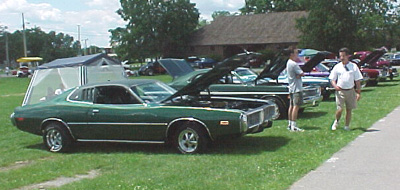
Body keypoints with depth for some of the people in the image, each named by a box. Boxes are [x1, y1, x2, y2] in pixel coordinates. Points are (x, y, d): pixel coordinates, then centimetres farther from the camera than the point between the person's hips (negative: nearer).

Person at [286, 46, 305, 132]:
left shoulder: (288, 63, 14)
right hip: (297, 88, -10)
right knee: (296, 106, -13)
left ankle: (290, 124, 15)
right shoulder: (294, 64, -17)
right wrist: (300, 74, 4)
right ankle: (293, 126, -17)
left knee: (291, 106, 11)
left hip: (291, 88, 10)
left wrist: (298, 75, -8)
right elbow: (302, 74, -15)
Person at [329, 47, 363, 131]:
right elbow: (332, 79, 9)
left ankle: (347, 126, 19)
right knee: (340, 109, -10)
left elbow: (357, 81, 5)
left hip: (350, 91, 1)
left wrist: (358, 93, 1)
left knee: (349, 110, 6)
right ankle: (336, 122, 18)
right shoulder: (337, 67, 4)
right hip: (340, 91, -1)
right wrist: (335, 86, -13)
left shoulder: (354, 66, 3)